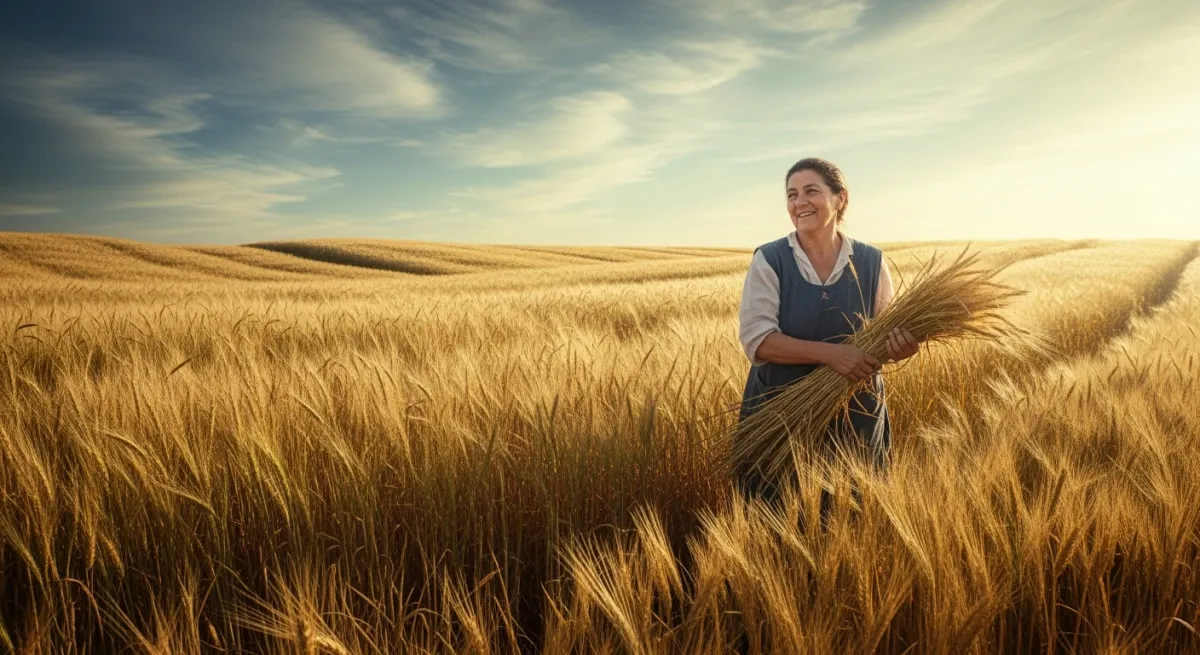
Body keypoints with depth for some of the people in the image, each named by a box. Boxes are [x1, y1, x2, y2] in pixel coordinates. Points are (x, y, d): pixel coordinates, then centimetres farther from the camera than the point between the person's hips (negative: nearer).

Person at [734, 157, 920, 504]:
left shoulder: (871, 261, 0)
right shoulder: (768, 260, -7)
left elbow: (886, 334, 5)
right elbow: (756, 339, -15)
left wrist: (902, 346, -19)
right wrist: (829, 353, -27)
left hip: (856, 417, 2)